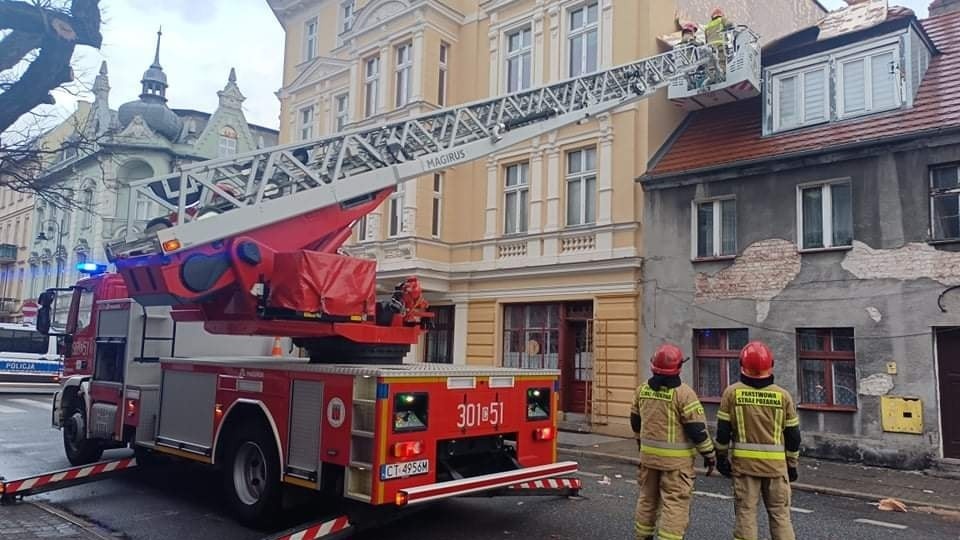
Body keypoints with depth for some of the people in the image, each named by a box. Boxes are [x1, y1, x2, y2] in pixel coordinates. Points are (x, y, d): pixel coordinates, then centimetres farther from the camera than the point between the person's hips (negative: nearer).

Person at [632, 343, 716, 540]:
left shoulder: (642, 390, 3)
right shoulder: (684, 393, -16)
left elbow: (635, 421, 14)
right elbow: (697, 428, -15)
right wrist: (709, 454, -3)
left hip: (648, 455, 6)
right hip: (676, 459, -6)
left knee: (647, 499, 19)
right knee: (675, 503, 0)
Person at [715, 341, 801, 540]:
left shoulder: (732, 392, -4)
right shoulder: (783, 395, -1)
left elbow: (723, 430, -2)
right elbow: (793, 435, 4)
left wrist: (721, 457, 9)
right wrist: (792, 464, 14)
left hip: (744, 462, -1)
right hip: (776, 464, 1)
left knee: (745, 513, 5)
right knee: (780, 513, 11)